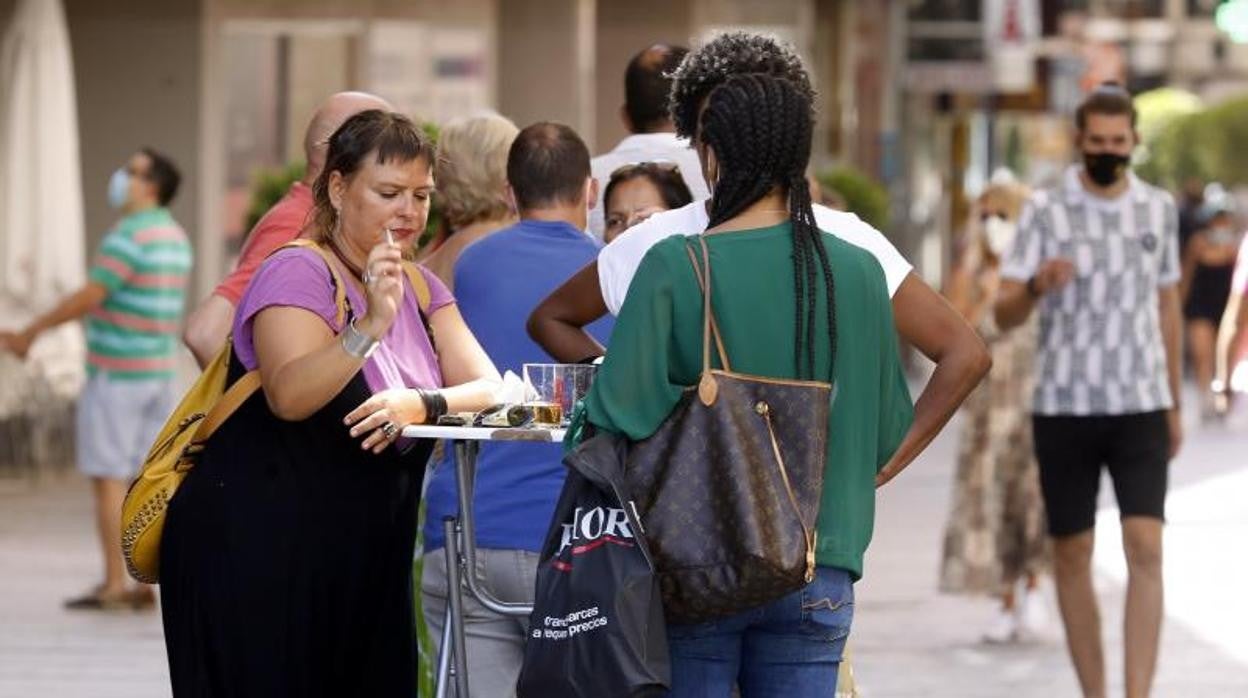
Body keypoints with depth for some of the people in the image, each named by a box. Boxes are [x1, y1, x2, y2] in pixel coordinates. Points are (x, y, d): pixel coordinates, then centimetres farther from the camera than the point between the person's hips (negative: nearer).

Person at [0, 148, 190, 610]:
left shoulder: (129, 237, -17)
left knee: (108, 478, -4)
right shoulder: (175, 238, 13)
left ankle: (113, 586, -4)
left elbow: (88, 299, -19)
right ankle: (146, 586, 5)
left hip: (116, 373, -8)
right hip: (158, 372, 8)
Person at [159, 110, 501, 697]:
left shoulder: (420, 290, 13)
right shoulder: (299, 272, -11)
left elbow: (491, 388, 1)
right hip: (255, 557, -7)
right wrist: (370, 325, -38)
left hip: (361, 564, 7)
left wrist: (423, 403, -18)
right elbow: (289, 396, -27)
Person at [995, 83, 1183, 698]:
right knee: (1072, 554, 4)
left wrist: (1174, 405, 17)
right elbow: (1004, 314, -6)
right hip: (1063, 406, -1)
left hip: (1140, 407, 1)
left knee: (1145, 547, -12)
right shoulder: (1046, 210, -2)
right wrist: (1036, 286, -29)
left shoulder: (1159, 209, 7)